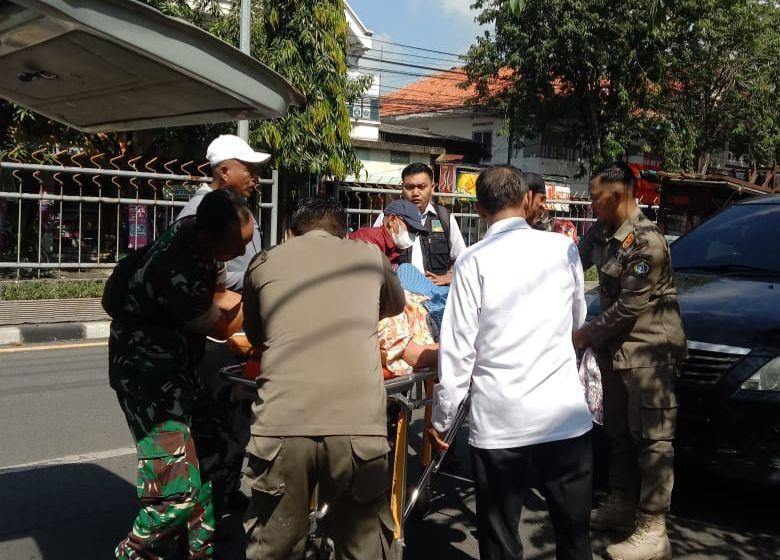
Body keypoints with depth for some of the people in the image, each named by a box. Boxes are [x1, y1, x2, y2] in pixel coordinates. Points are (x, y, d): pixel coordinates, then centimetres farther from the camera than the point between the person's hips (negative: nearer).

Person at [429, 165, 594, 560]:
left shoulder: (473, 261, -7)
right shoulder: (563, 248, 1)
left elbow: (458, 347, -8)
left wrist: (442, 418, 2)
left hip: (498, 422, -2)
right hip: (565, 414, 2)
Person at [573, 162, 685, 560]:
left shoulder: (645, 241, -21)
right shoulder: (602, 232, 7)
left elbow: (630, 306, -21)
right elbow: (576, 263, 20)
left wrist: (587, 334, -11)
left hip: (649, 350, -9)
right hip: (616, 347, 9)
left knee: (652, 437, -5)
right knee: (618, 431, 18)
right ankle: (622, 504, 32)